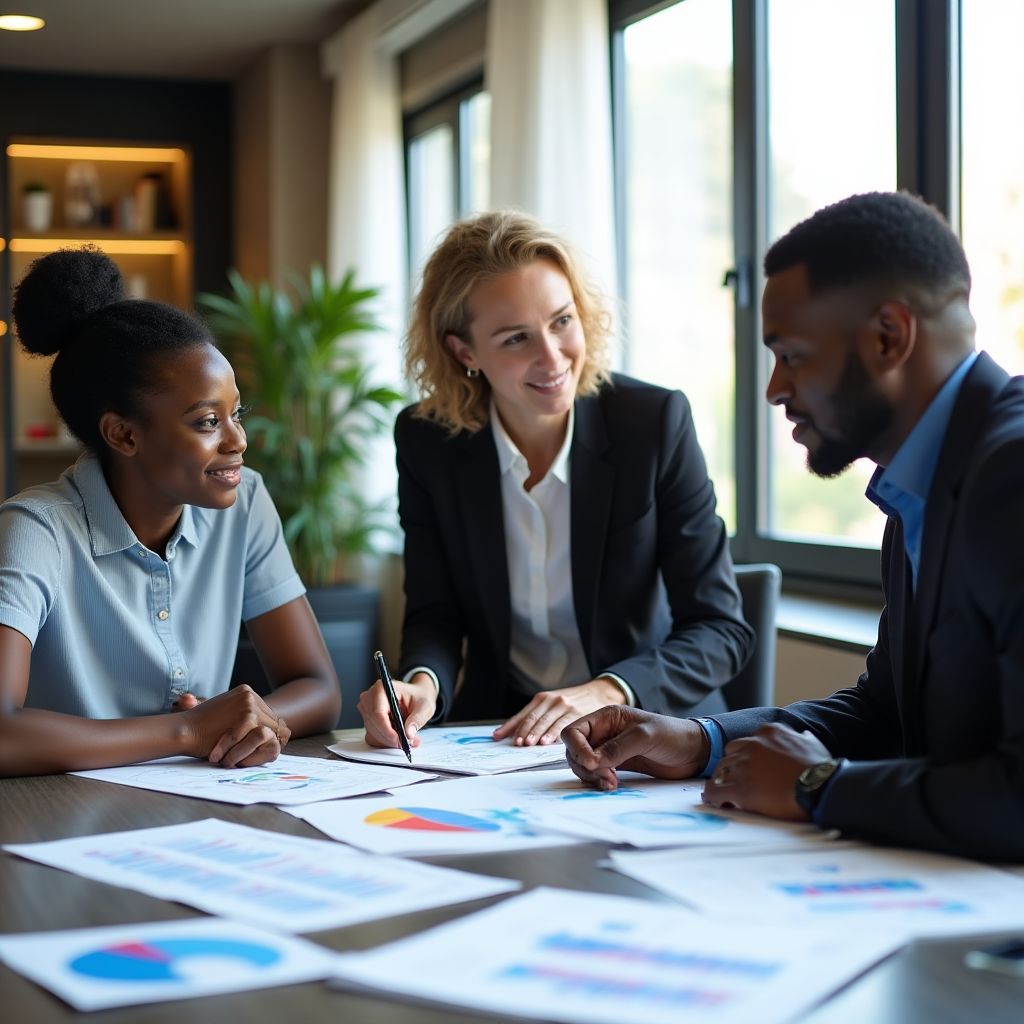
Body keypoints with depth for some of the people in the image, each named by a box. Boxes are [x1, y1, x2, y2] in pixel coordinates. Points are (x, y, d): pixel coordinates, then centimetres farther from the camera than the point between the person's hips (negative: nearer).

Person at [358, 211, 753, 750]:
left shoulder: (656, 421, -9)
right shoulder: (427, 441, -3)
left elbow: (720, 628, -9)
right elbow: (435, 615, 2)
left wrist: (607, 692, -26)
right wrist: (421, 683, -21)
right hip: (499, 726, 2)